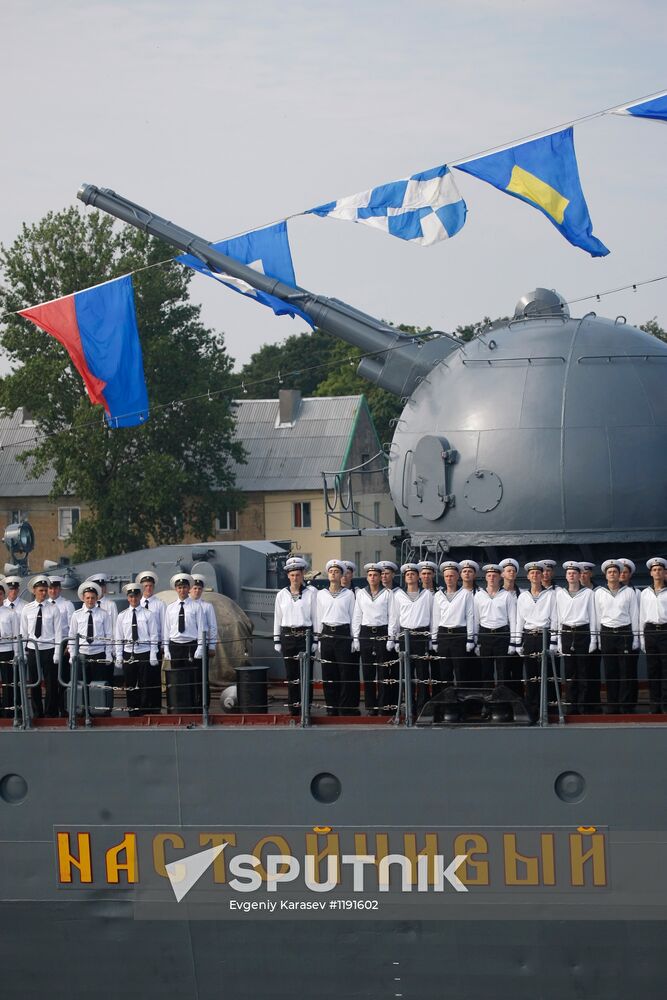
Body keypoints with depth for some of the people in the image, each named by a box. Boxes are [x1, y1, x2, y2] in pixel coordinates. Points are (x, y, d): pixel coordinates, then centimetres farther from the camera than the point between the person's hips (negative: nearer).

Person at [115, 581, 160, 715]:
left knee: (147, 686, -3)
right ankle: (133, 714, 9)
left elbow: (153, 635, 0)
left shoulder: (148, 615, 2)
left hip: (145, 654, -2)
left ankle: (147, 713, 2)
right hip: (128, 654, 2)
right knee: (130, 687, 4)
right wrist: (118, 657, 3)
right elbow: (118, 638, 9)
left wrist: (153, 656, -7)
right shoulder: (122, 616, 8)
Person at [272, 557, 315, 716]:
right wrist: (277, 641, 9)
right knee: (291, 675, 4)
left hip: (305, 635, -3)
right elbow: (277, 619, 13)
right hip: (288, 636, 3)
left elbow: (316, 616, 2)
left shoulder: (311, 592, 1)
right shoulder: (282, 594, 10)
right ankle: (293, 708, 10)